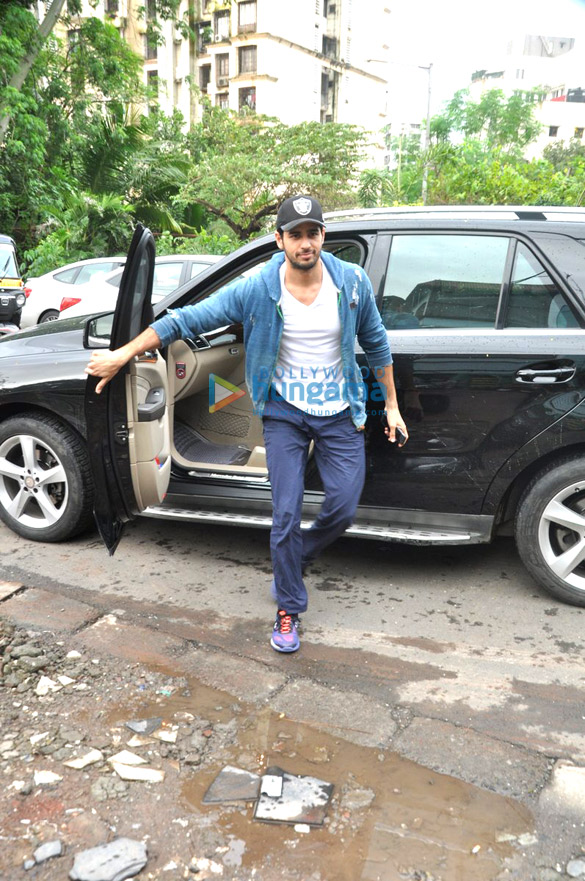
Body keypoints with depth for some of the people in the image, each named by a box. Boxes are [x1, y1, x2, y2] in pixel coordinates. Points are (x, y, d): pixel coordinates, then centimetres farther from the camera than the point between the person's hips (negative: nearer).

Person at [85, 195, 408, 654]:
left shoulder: (353, 283, -8)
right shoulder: (257, 290, -13)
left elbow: (376, 345, 5)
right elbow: (187, 319, -8)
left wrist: (392, 406, 8)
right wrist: (123, 353, -8)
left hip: (339, 414, 2)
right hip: (285, 414, -1)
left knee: (344, 509, 2)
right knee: (286, 515, -2)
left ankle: (296, 559, 35)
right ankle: (289, 609, 19)